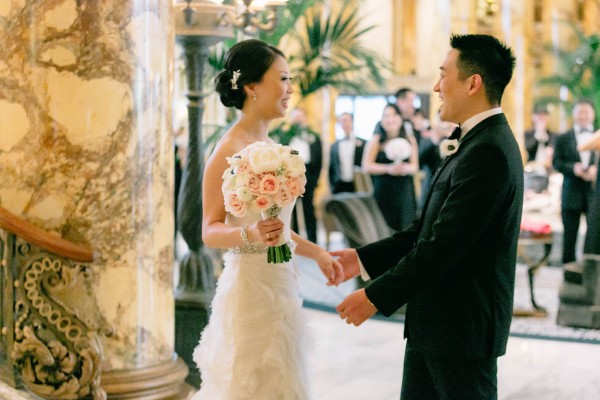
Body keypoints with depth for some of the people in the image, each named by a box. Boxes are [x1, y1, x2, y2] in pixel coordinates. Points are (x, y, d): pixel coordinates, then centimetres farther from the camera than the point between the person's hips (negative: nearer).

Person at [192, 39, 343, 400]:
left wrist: (317, 252, 17)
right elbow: (210, 230, -13)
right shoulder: (229, 150, -13)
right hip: (251, 286, -8)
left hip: (281, 284, 8)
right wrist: (249, 234, -30)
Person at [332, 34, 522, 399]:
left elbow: (444, 244, -24)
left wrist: (376, 296, -18)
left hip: (463, 327, -9)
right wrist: (364, 259, 8)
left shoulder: (487, 152, -21)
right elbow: (430, 228, 13)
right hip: (435, 321, 9)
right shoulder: (477, 142, 12)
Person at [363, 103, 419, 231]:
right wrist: (388, 169, -18)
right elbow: (366, 166, -2)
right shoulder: (376, 140, 4)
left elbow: (415, 166, 8)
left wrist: (406, 168, -16)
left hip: (405, 194, 2)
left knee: (404, 227, -3)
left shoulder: (410, 140, 11)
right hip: (383, 192, -2)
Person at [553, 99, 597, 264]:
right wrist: (573, 168, -15)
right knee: (569, 236, 4)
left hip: (594, 193, 0)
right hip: (572, 193, 0)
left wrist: (596, 170, -13)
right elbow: (556, 162, 1)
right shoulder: (562, 138, 10)